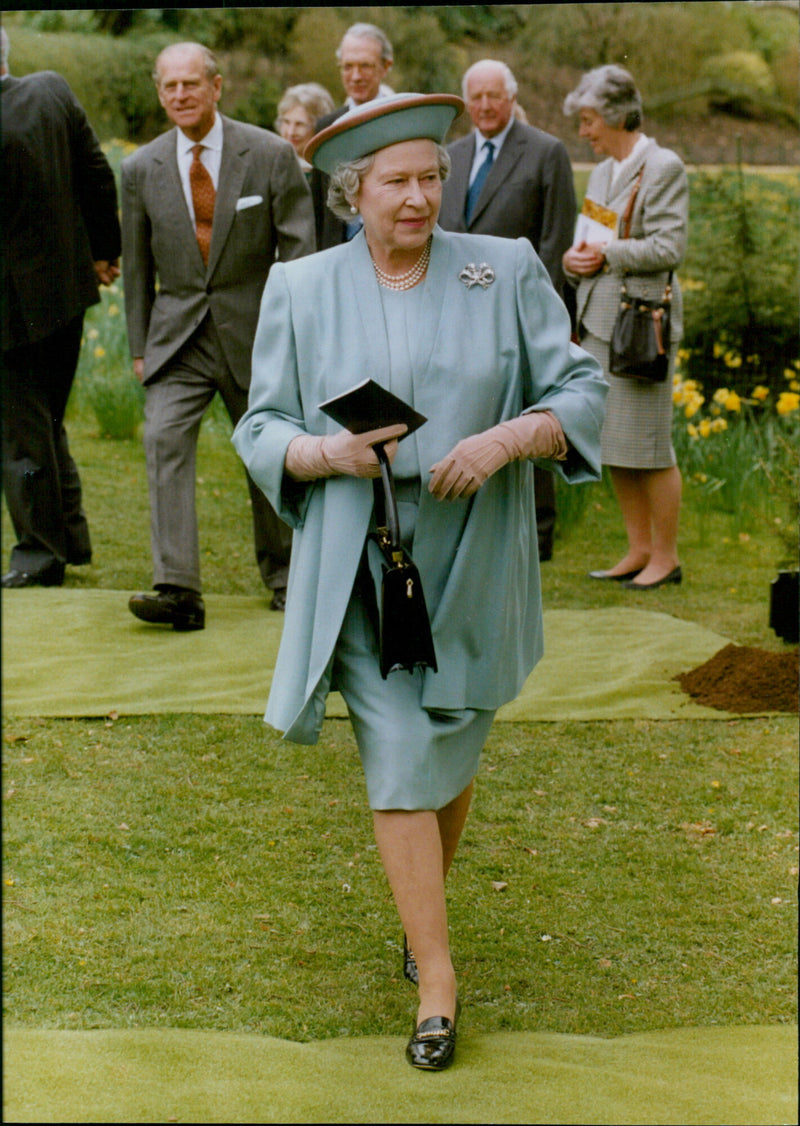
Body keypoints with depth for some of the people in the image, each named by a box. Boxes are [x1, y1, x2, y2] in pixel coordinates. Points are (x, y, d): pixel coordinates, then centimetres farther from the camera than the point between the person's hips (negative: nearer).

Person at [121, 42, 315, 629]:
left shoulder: (271, 155, -6)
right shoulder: (142, 168, 1)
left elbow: (298, 249, -4)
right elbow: (137, 265, 8)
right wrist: (139, 347, 7)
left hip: (254, 330, -1)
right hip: (178, 333, 1)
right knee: (165, 439, -18)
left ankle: (283, 576, 32)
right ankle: (178, 590, -23)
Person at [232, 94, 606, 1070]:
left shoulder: (505, 272, 0)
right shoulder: (300, 292, 2)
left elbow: (580, 393, 0)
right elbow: (260, 429, 5)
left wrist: (505, 441, -19)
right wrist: (329, 452, -17)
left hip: (471, 569, 1)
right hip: (362, 571, -1)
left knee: (451, 754, 13)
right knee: (399, 768, -6)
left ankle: (425, 904, 39)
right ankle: (435, 980, 0)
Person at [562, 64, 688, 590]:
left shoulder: (663, 168, -7)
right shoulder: (602, 172, 17)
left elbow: (669, 247, -14)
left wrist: (608, 254, -11)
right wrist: (574, 258, 1)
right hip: (598, 321, 8)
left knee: (649, 446, -4)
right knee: (613, 446, 10)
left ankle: (666, 556, 7)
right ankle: (639, 549, 21)